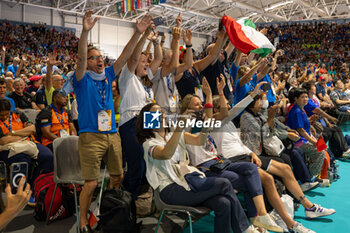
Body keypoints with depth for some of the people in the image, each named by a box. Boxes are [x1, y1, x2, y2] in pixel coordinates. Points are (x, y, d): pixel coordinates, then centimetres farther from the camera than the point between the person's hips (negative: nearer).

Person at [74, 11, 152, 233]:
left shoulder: (108, 75, 11)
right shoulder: (82, 79, -3)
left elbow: (125, 56, 5)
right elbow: (80, 58, -21)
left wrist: (139, 32, -4)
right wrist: (85, 31, -36)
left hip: (112, 134, 6)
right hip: (91, 136, -6)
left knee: (118, 177, 12)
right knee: (91, 183, -5)